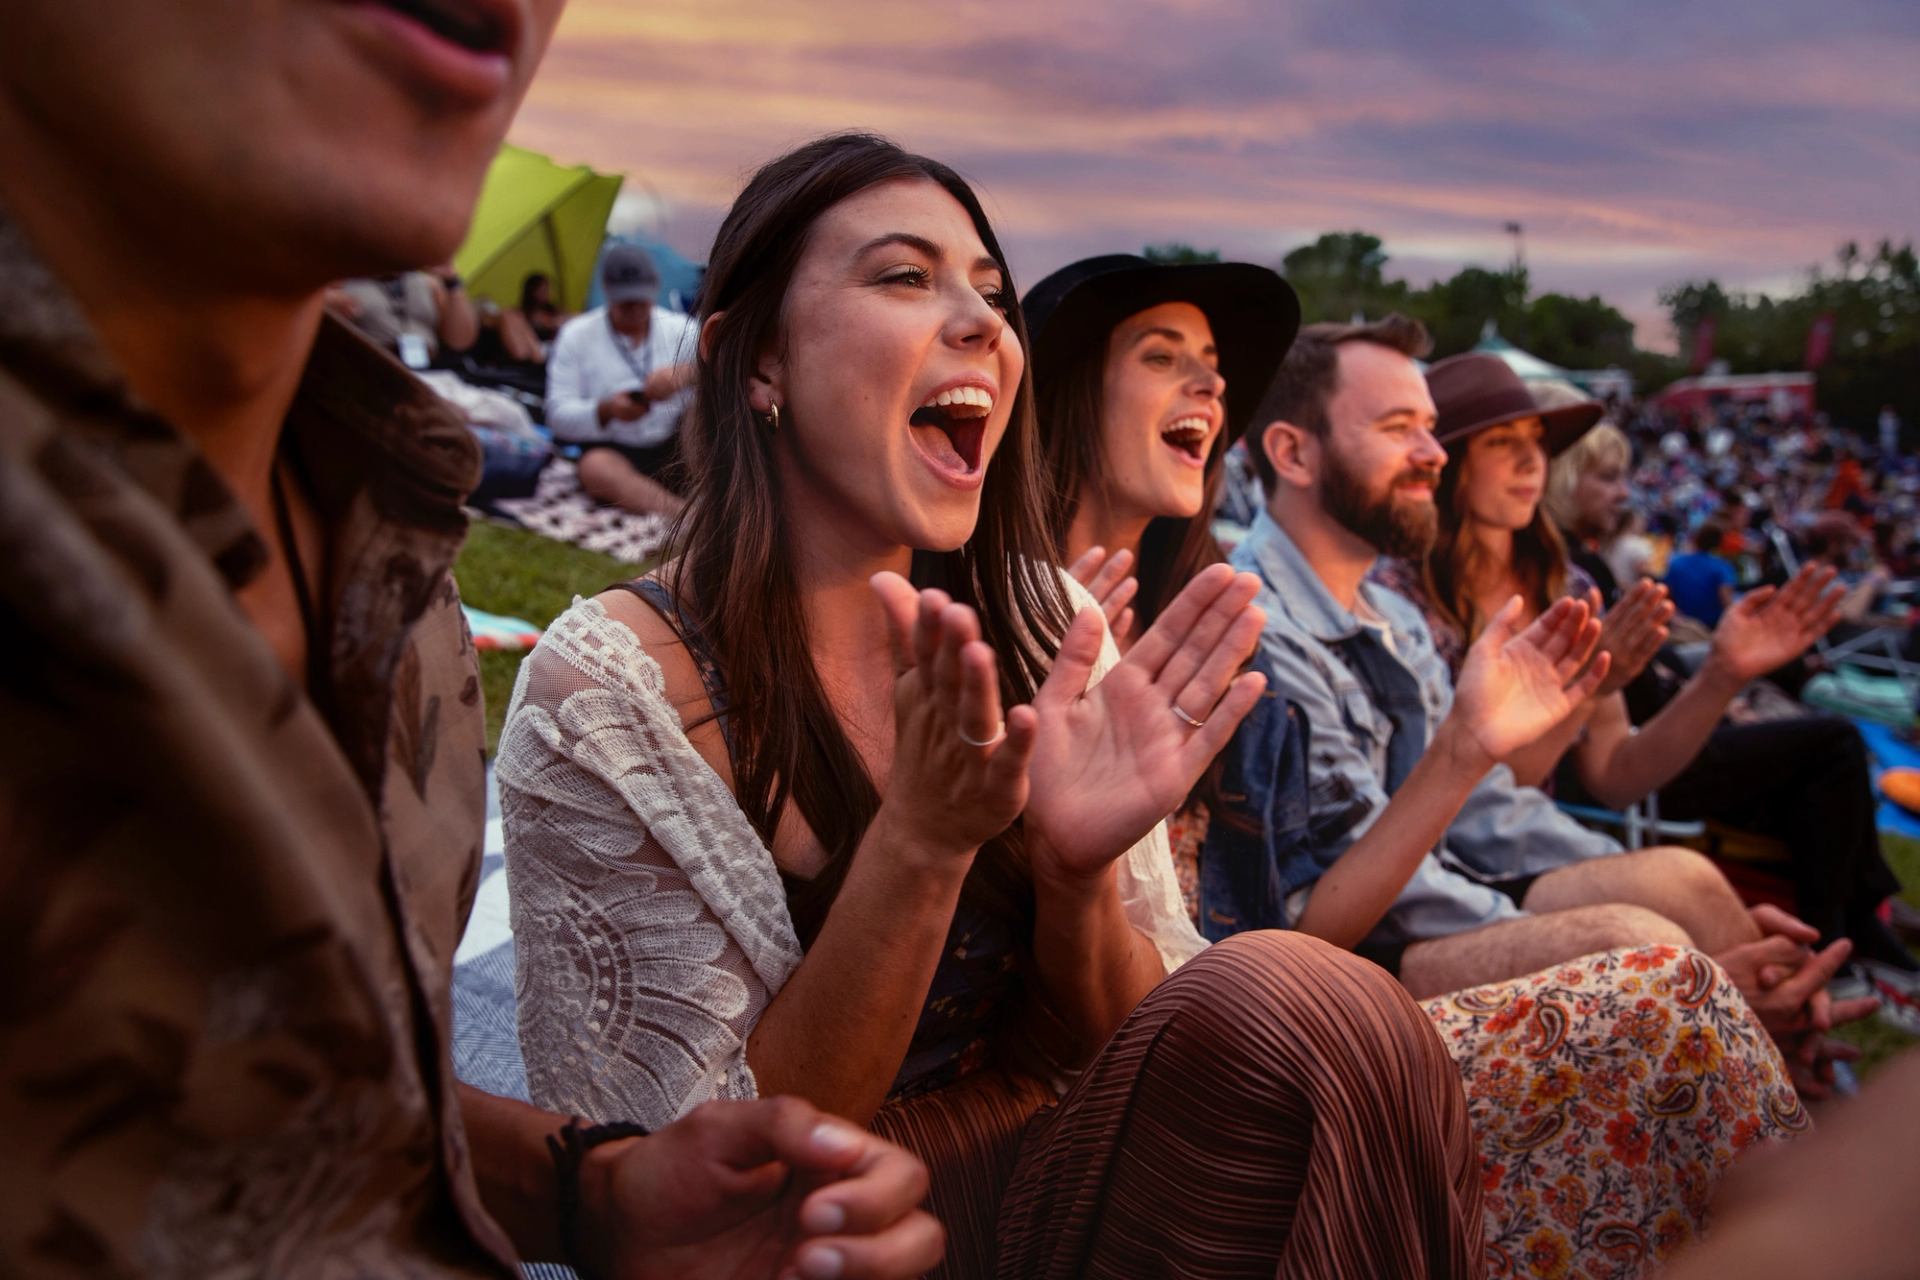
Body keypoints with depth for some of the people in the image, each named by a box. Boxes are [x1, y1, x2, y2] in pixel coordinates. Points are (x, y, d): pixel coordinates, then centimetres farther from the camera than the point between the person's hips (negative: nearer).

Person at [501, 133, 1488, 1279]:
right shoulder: (607, 697, -16)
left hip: (1043, 1182, 5)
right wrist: (918, 843, -28)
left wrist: (1076, 865, -22)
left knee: (1299, 1000, -26)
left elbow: (1132, 1050, 0)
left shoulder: (1043, 628, -3)